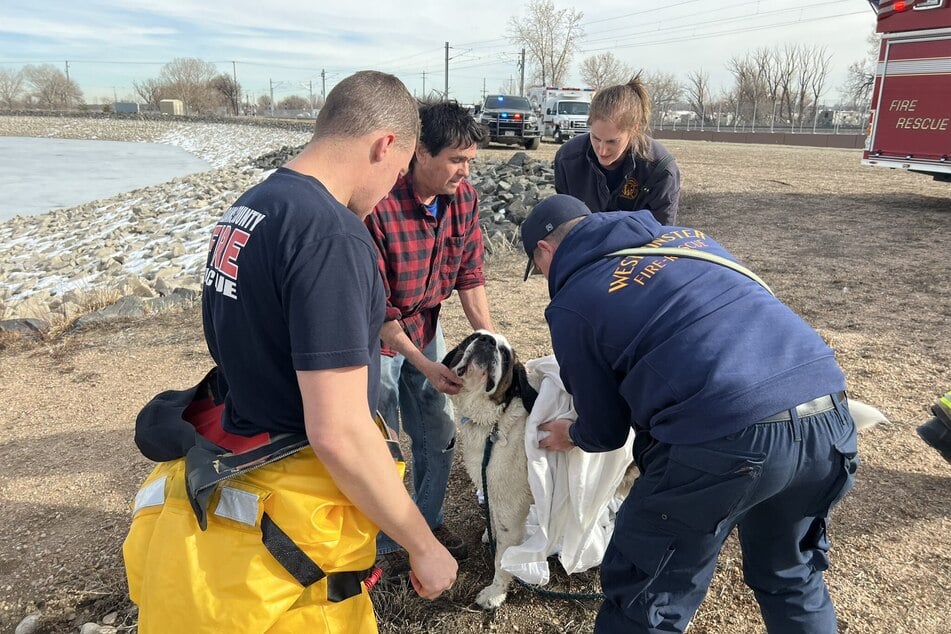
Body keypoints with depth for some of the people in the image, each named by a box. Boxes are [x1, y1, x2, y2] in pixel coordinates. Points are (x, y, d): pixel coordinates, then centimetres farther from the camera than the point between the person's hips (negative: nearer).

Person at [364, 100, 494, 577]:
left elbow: (469, 276, -2)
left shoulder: (464, 198, -10)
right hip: (376, 336, -6)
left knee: (438, 438, 14)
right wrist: (424, 365, -24)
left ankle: (428, 520, 37)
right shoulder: (378, 206, -29)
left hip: (426, 326, 6)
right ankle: (383, 541, 28)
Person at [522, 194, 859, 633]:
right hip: (829, 416, 7)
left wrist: (572, 436, 36)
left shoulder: (571, 305, 7)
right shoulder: (685, 236, 23)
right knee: (791, 578, 31)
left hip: (726, 439, -7)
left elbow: (607, 430, 13)